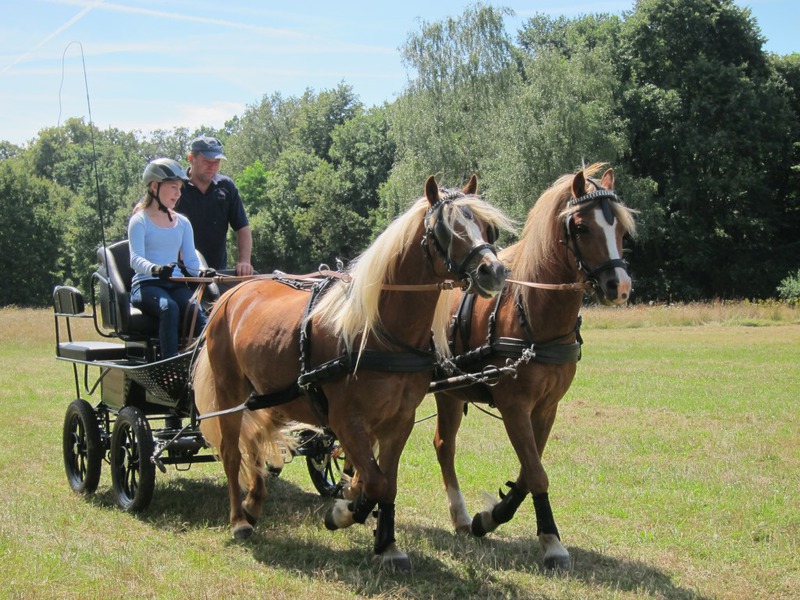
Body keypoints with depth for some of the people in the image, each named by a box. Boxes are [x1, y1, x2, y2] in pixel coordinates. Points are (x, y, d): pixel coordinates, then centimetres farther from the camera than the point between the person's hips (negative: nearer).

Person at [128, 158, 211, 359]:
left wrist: (201, 272, -14)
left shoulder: (183, 223, 18)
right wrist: (155, 269, -34)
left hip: (176, 284, 4)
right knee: (169, 307, -36)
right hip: (146, 284, -4)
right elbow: (136, 259, -12)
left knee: (195, 310, -29)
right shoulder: (140, 221, 2)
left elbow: (191, 260, 11)